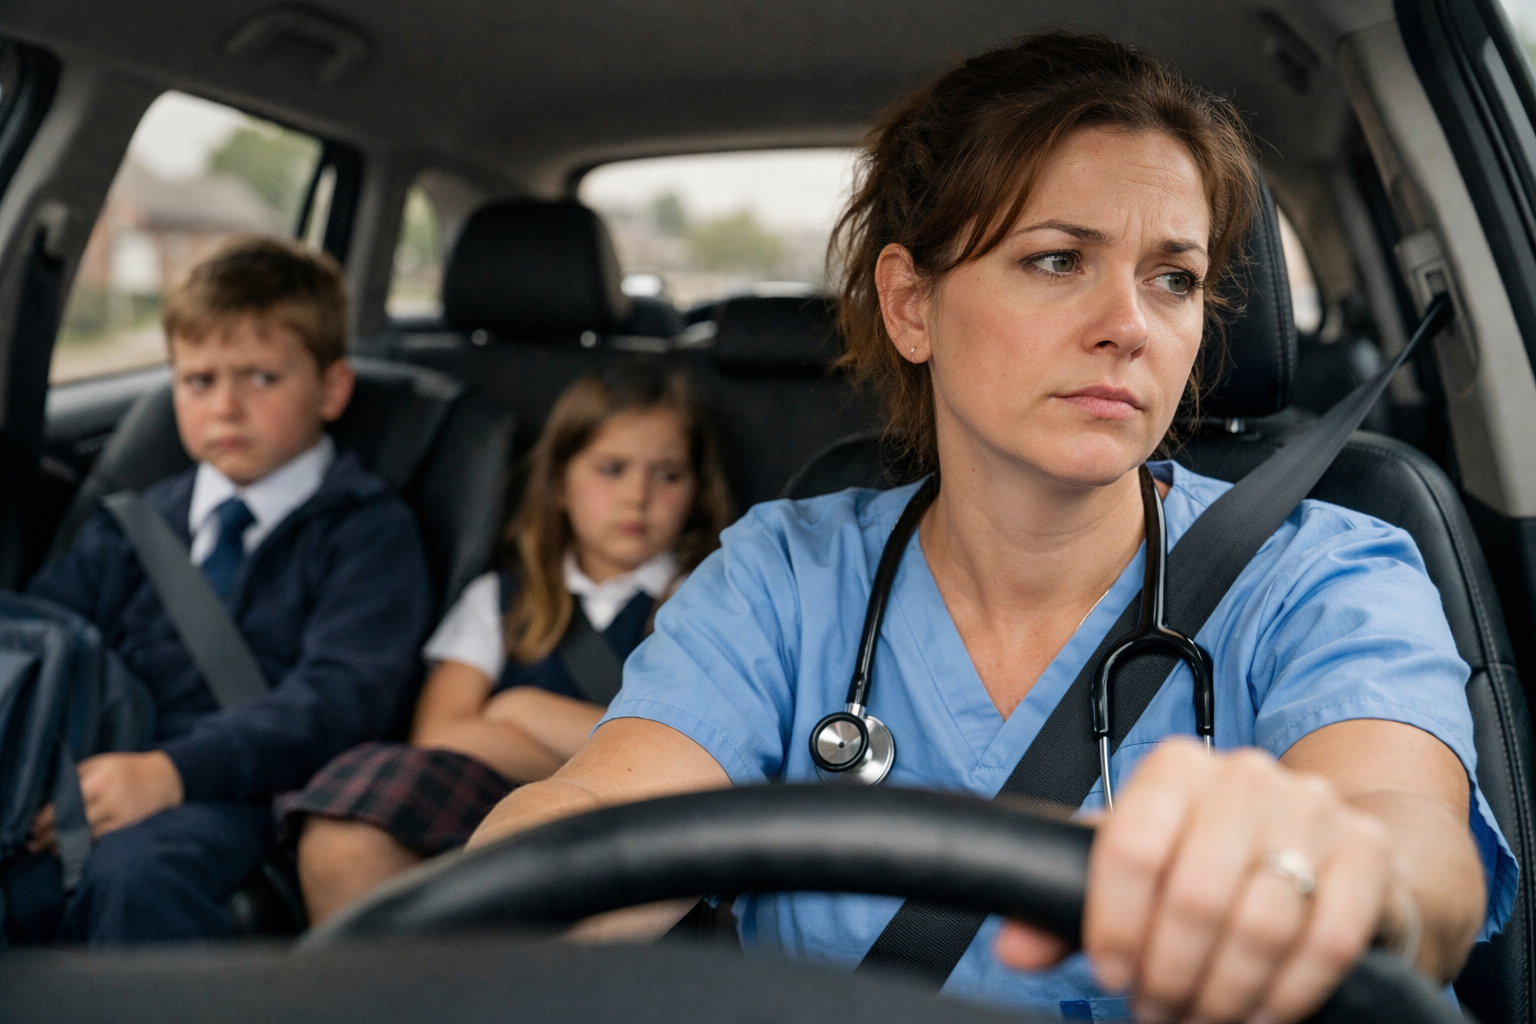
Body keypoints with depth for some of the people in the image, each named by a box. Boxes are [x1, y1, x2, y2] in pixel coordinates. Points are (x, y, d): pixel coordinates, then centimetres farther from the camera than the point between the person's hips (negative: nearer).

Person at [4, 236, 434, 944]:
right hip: (95, 781, 4)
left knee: (136, 868, -36)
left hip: (234, 794, -4)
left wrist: (171, 771, -20)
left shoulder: (368, 532, 7)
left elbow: (336, 696, -7)